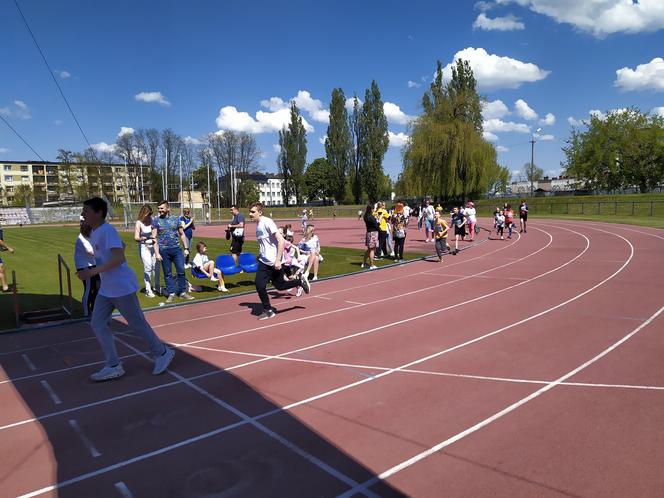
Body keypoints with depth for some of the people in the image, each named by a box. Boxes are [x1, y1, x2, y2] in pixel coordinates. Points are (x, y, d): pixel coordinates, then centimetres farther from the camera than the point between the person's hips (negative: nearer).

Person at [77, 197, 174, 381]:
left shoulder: (108, 231, -18)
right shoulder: (94, 233, 12)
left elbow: (119, 258, -29)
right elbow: (122, 245, 25)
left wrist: (92, 271, -30)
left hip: (122, 287, -9)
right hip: (106, 289, 9)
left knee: (137, 324, 2)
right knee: (97, 323, 2)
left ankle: (162, 353, 21)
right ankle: (113, 366, 7)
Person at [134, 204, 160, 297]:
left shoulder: (152, 220, 3)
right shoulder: (139, 223, -8)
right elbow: (136, 237, -13)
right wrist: (141, 238, -32)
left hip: (153, 246, 4)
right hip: (144, 247, -4)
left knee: (156, 266, 5)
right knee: (148, 268, -10)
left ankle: (156, 287, 22)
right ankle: (148, 290, -4)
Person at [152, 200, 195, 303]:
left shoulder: (175, 219, 7)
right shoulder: (156, 220, 2)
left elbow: (182, 234, 13)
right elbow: (154, 238, -1)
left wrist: (186, 248, 6)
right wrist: (157, 253, -8)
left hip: (176, 248, 1)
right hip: (164, 250, -1)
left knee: (181, 271, -1)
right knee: (167, 273, 5)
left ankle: (182, 292, 11)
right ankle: (171, 294, 13)